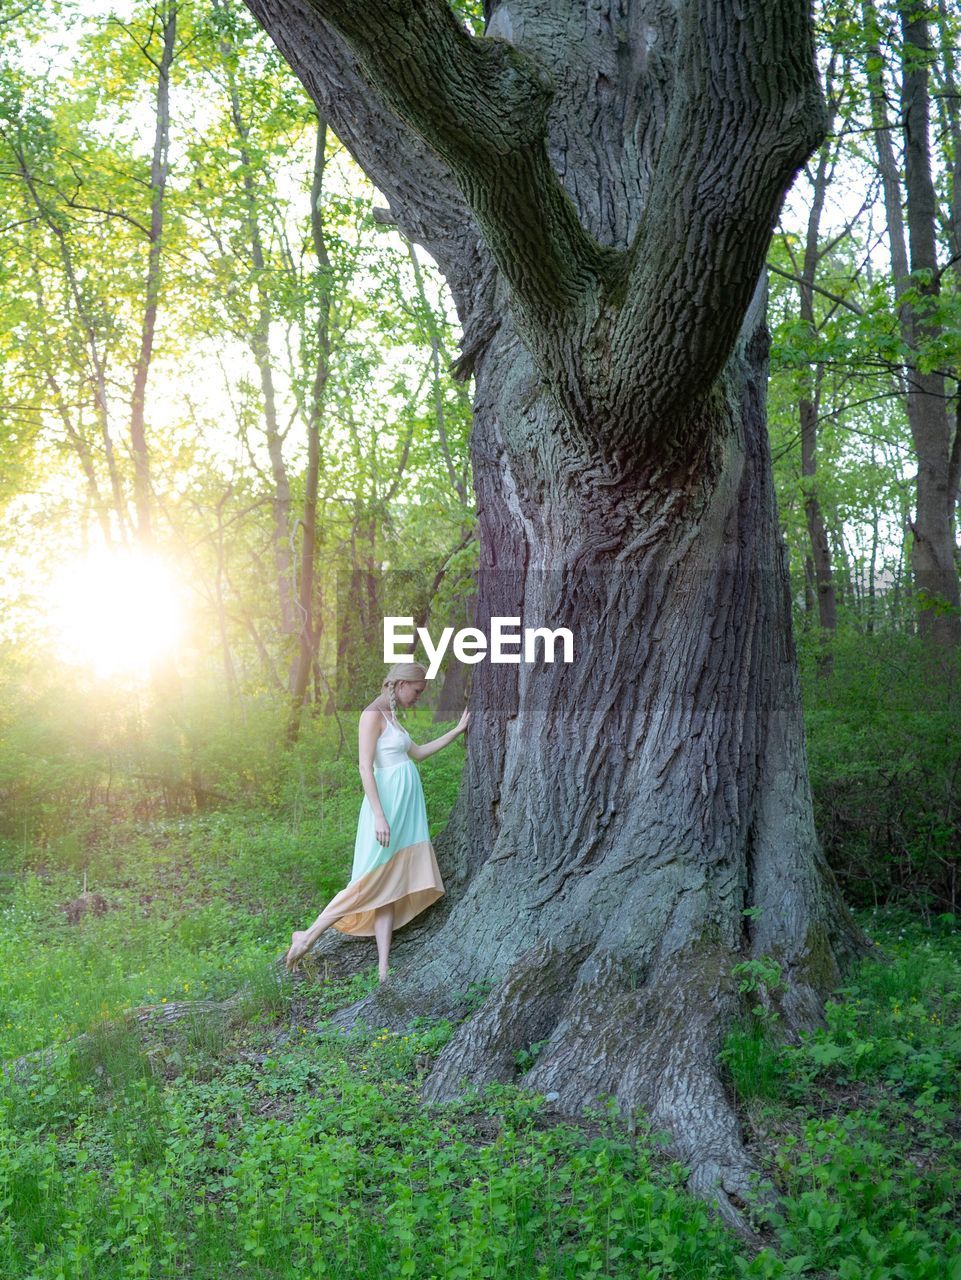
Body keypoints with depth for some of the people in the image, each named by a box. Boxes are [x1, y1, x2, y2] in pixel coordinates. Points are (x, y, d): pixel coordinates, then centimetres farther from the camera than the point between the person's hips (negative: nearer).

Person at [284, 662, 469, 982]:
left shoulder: (390, 716, 16)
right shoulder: (372, 715, -12)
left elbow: (418, 752, 27)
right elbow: (365, 767, -18)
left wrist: (458, 730, 27)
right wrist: (379, 816, -22)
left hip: (405, 809, 9)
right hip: (387, 805, -9)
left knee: (390, 889, 5)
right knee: (371, 885, -6)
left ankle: (384, 970, 4)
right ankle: (307, 937, 6)